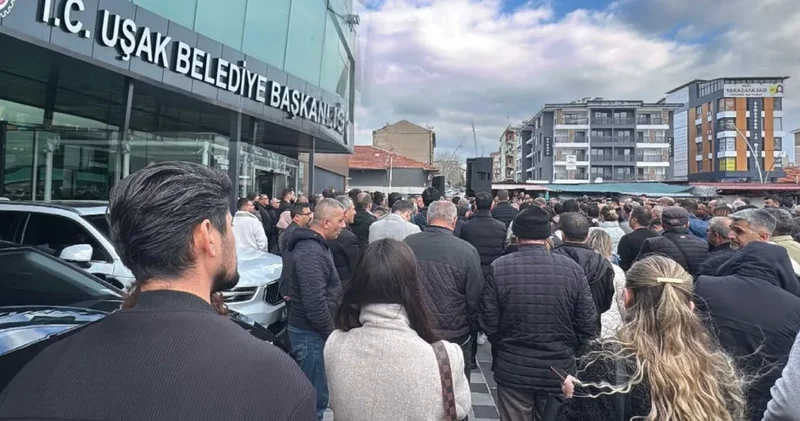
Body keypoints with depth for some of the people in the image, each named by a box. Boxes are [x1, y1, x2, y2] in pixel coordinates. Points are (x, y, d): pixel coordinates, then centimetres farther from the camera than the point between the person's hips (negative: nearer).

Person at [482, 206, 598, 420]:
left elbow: (489, 323, -8)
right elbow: (588, 325, -6)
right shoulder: (572, 269, -10)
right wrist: (571, 354, 12)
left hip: (513, 370, -1)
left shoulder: (498, 268, -13)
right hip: (560, 370, 1)